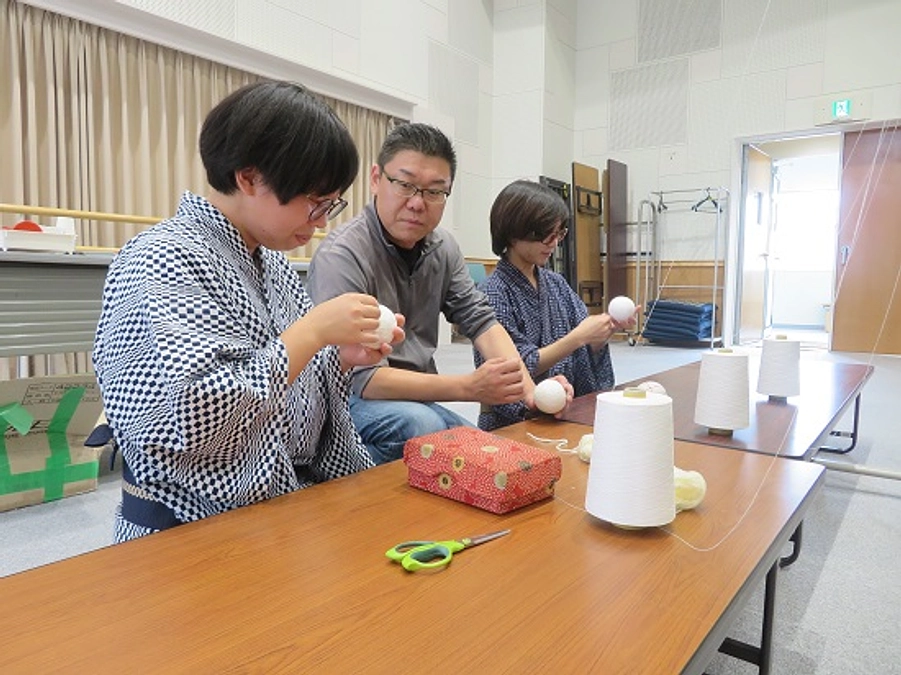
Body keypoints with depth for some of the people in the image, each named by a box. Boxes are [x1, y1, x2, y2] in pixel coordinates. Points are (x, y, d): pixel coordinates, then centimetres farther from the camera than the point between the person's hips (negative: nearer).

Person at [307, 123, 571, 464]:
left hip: (417, 397, 7)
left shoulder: (442, 247, 3)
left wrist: (526, 384, -14)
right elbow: (361, 378, -25)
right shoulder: (342, 256, -22)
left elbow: (479, 319, 4)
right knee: (420, 423, -32)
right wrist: (469, 387, -29)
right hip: (352, 399, -6)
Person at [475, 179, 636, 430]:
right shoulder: (494, 293, -11)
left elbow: (586, 352, 10)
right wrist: (578, 337, -19)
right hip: (513, 423, -7)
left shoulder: (556, 283, 8)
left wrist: (608, 329, -10)